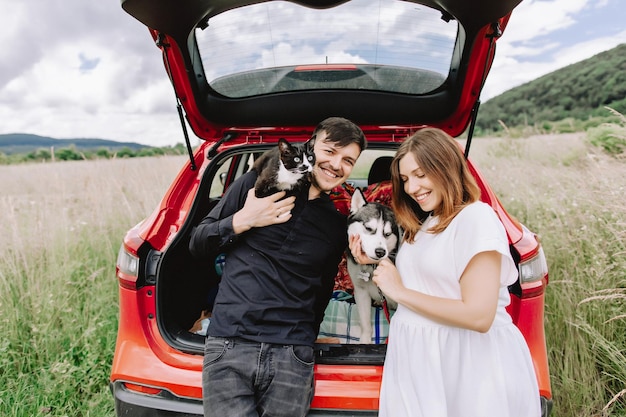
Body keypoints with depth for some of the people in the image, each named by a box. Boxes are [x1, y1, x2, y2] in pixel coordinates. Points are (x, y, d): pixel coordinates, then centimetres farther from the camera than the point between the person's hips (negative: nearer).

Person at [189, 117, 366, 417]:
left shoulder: (338, 226, 8)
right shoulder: (256, 184, 2)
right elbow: (196, 245, 5)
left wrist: (303, 340, 9)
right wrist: (242, 221, -9)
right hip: (228, 346, -1)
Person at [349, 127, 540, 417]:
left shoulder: (476, 217, -16)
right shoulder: (423, 225, 10)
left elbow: (479, 316, -23)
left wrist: (399, 292, -16)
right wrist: (374, 263, 1)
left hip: (468, 364, -7)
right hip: (419, 357, 7)